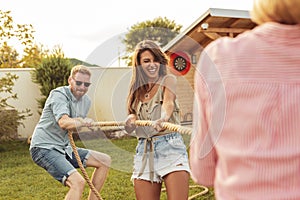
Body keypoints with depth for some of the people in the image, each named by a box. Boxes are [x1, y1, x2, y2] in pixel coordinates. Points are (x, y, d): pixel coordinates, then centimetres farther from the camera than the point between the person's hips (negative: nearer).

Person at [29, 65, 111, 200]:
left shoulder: (86, 101, 10)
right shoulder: (59, 94, -15)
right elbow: (64, 123, -33)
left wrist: (76, 123, -1)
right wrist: (82, 122, -50)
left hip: (64, 148, 9)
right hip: (44, 148, -9)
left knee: (105, 160, 7)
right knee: (78, 182, -27)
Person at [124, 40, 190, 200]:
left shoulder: (168, 80, 4)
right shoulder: (137, 90, 16)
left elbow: (168, 102, -16)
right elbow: (133, 115, 8)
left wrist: (163, 118, -39)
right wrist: (131, 119, -16)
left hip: (170, 146, -4)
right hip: (144, 150, 4)